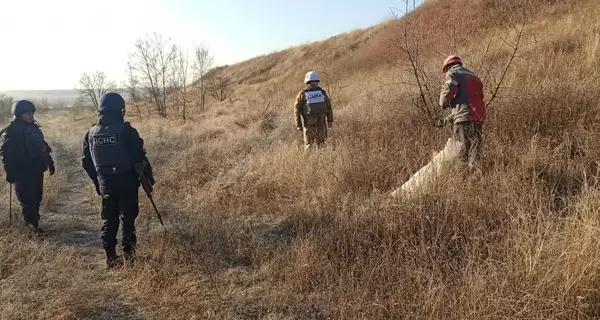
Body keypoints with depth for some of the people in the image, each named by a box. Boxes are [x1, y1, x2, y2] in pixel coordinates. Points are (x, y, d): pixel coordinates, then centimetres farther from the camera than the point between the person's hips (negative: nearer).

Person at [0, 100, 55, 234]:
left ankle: (32, 221, 22)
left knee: (37, 198, 11)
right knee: (27, 199, -5)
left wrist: (50, 162, 17)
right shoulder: (11, 131, -9)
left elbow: (43, 146, 19)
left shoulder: (34, 128, 12)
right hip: (22, 173, -7)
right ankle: (33, 223, 1)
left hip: (37, 170, 7)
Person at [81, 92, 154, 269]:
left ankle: (111, 258, 18)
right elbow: (139, 157, -14)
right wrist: (148, 177, -1)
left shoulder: (91, 133, 3)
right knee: (128, 219, 5)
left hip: (105, 184, 5)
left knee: (108, 220, 14)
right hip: (126, 182, -4)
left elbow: (86, 162, 9)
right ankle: (129, 255, 8)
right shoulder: (125, 130, -15)